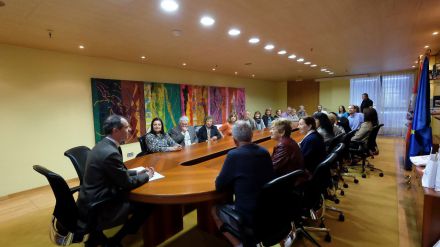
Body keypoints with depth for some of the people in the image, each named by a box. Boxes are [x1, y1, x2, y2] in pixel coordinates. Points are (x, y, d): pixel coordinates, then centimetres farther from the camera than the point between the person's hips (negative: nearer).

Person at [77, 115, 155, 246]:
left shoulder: (102, 145, 3)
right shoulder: (110, 153, -27)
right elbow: (127, 183, -17)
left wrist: (137, 172, 10)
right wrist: (147, 176, -1)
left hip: (91, 200, 9)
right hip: (96, 208, -9)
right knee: (146, 205, -4)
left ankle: (97, 235, 21)